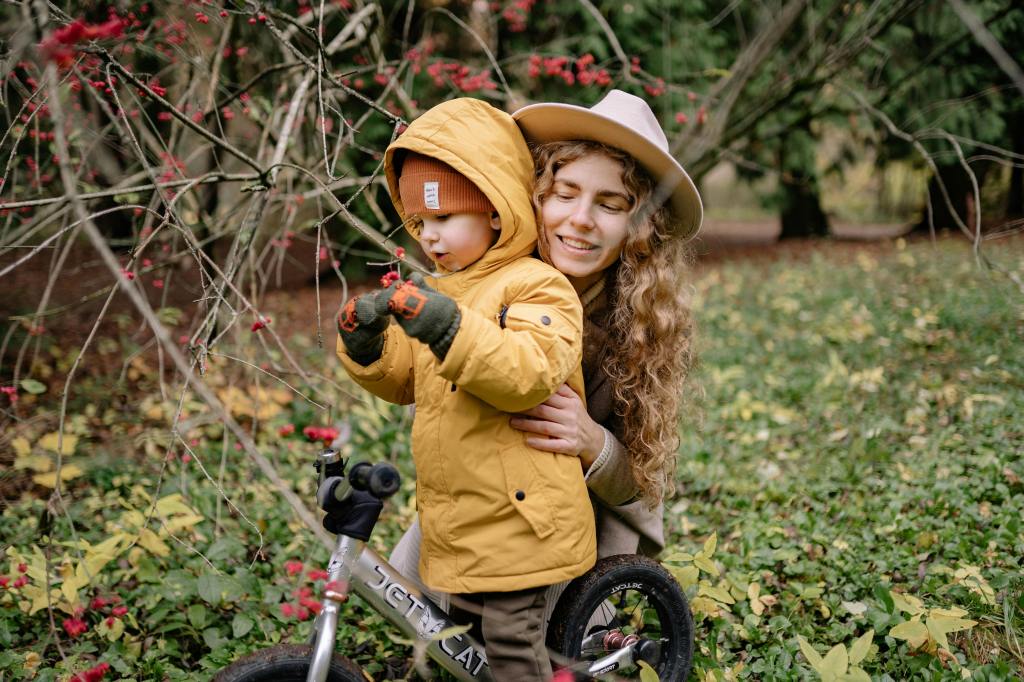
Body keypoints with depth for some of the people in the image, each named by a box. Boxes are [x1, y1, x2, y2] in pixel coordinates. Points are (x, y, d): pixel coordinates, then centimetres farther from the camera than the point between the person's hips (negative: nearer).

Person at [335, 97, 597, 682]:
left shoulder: (537, 287, -13)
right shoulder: (443, 292, 14)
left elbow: (529, 374, -29)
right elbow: (404, 379, 17)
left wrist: (451, 330, -38)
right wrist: (365, 343, -3)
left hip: (515, 518, -9)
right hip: (457, 522, 9)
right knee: (465, 629, 20)